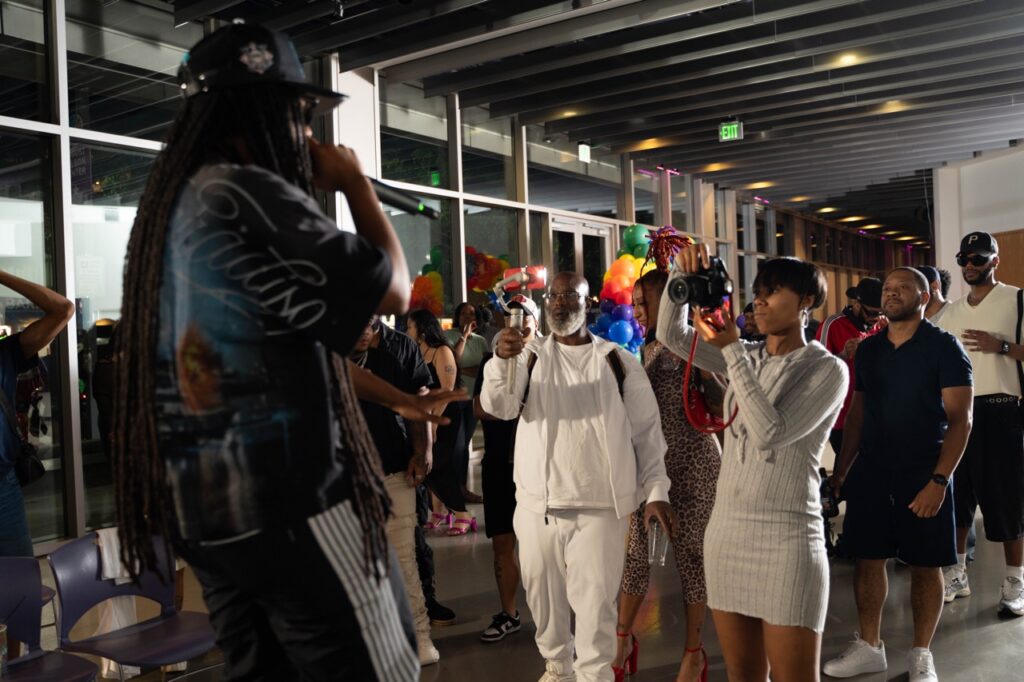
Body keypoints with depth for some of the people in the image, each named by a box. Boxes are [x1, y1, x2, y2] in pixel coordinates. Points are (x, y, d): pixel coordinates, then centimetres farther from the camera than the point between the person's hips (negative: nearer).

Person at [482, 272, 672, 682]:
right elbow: (498, 406, -10)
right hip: (537, 502, 2)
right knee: (543, 593, 13)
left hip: (599, 504, -2)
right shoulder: (530, 356, 6)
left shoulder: (618, 361, 3)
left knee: (594, 601, -1)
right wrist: (501, 360, -29)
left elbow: (647, 430, 4)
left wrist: (656, 490, -4)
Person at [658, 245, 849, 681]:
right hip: (726, 528, 6)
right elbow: (671, 335, 5)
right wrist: (682, 273, -9)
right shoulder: (746, 357, 10)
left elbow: (770, 433, -18)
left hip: (786, 536, -5)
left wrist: (732, 351, -18)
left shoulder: (828, 369, -6)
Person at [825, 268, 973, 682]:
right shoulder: (868, 349, 8)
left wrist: (938, 480, -19)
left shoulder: (944, 347, -7)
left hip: (923, 472, -4)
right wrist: (841, 470, 9)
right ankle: (869, 647, 22)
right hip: (870, 470, 4)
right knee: (867, 558, 8)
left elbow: (959, 419, -10)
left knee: (925, 565, 5)